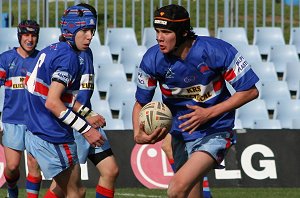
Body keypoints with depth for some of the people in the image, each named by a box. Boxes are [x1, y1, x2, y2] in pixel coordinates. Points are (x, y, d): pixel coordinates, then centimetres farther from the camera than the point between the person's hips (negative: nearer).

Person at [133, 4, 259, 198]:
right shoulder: (152, 60, -10)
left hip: (215, 133, -5)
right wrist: (138, 134, -17)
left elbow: (250, 91, -11)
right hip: (181, 135, 5)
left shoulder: (215, 50, -19)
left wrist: (209, 113, -19)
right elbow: (141, 103, 4)